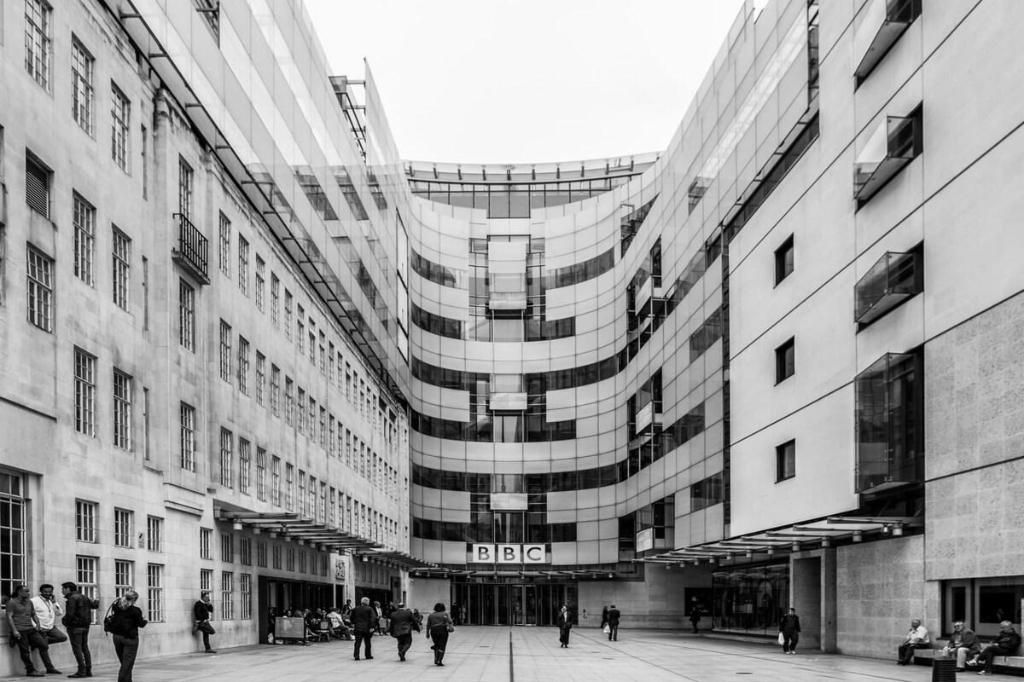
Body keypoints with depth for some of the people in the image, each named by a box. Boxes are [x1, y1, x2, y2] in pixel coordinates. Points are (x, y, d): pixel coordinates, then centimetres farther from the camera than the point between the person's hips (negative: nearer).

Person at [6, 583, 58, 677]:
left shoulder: (29, 602, 17)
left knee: (43, 645, 1)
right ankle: (30, 670, 7)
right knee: (25, 651, -3)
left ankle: (49, 668, 7)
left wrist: (37, 623, 8)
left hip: (30, 629, 7)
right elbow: (9, 617, -10)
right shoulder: (12, 602, -4)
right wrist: (14, 630, -17)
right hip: (19, 631, -7)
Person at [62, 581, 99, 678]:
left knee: (77, 648, -6)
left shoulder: (72, 598, -13)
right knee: (85, 647, 10)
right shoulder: (84, 597, 13)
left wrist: (64, 620, -3)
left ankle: (81, 671, -10)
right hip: (85, 626, 9)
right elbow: (95, 605, 19)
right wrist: (93, 601, 38)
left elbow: (70, 614, -20)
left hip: (75, 626, -9)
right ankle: (88, 670, 9)